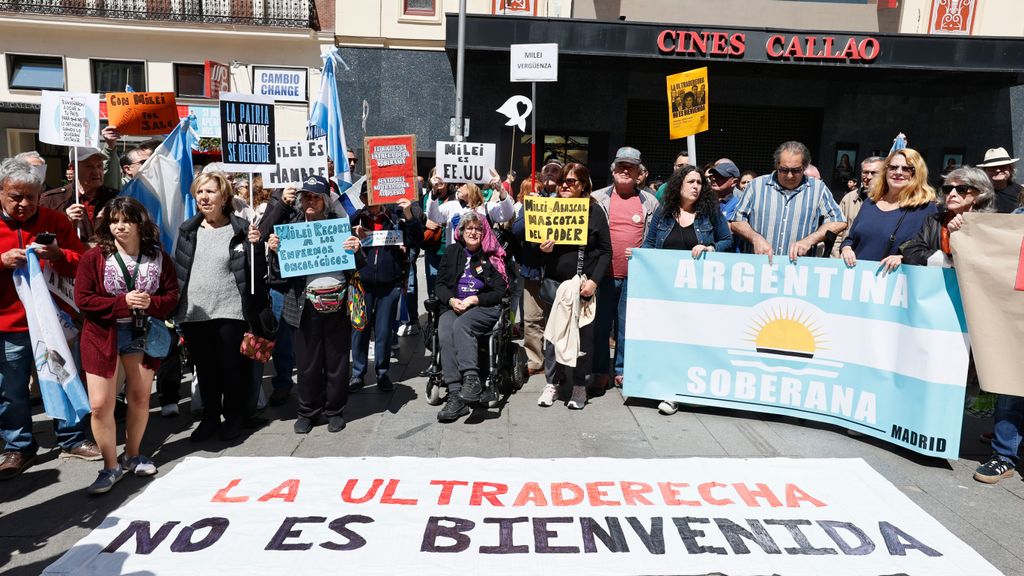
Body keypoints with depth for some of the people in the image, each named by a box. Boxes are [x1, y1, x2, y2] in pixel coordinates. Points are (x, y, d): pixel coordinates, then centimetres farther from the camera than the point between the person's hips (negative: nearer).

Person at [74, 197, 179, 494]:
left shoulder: (158, 257, -2)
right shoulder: (94, 257, -8)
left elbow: (172, 294, 0)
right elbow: (83, 299, -10)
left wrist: (150, 303, -21)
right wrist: (123, 302, -22)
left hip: (143, 333, 2)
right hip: (102, 335, -2)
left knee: (141, 398, 13)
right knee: (100, 404, -4)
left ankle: (133, 456, 33)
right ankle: (111, 466, 14)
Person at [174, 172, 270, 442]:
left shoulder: (241, 229, -4)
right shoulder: (187, 229, 8)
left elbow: (258, 272, -5)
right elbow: (176, 268, 13)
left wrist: (255, 245, -21)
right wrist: (174, 307, 5)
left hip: (230, 311, -4)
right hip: (194, 312, 4)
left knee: (231, 367, 6)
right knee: (204, 369, 13)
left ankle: (234, 416, 24)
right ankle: (210, 416, 29)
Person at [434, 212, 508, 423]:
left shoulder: (493, 255, 7)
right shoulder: (453, 252, 18)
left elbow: (500, 291, 2)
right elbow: (440, 283, 14)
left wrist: (474, 299, -12)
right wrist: (451, 300, -6)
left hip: (484, 307, -2)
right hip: (453, 306, 3)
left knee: (461, 325, -35)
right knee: (444, 332, -30)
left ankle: (471, 378, -44)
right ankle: (455, 394, -37)